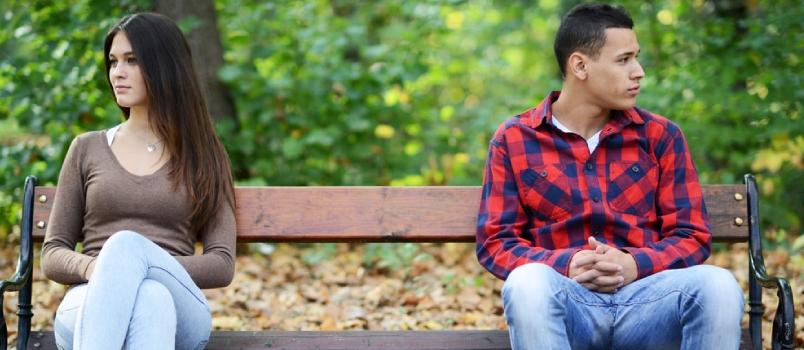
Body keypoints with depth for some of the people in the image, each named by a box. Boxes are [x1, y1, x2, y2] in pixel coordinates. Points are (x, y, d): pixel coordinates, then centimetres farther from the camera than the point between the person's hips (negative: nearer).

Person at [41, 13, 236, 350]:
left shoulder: (203, 158, 16)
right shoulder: (87, 149, 19)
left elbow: (222, 264, 8)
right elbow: (52, 255, 16)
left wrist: (142, 267, -10)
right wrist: (92, 267, -10)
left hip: (179, 312, 0)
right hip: (91, 305, 0)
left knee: (127, 244, -37)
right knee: (150, 300, -39)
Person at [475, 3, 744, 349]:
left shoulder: (660, 136, 13)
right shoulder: (514, 139, 9)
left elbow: (691, 236, 9)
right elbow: (495, 242, 5)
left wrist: (634, 264, -12)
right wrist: (566, 265, -14)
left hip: (645, 298, 2)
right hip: (564, 300, -2)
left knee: (718, 285, -30)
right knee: (529, 282, -37)